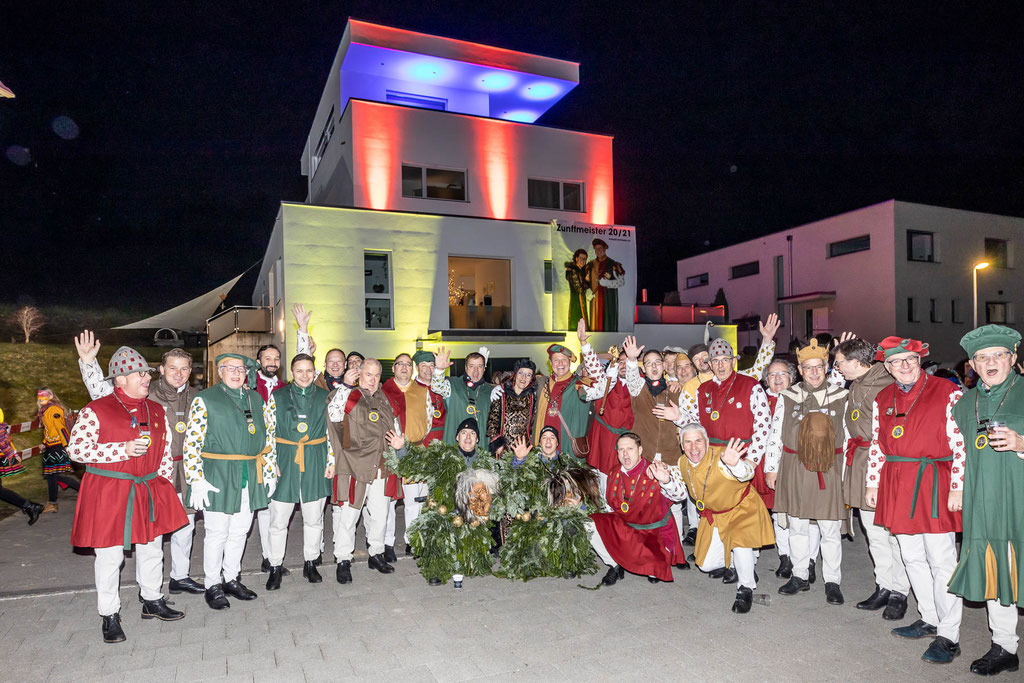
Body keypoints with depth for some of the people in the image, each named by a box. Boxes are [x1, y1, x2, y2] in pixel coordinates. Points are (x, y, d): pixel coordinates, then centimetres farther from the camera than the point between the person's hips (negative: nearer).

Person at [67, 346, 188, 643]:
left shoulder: (157, 411, 8)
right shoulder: (96, 410, -7)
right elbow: (76, 449, -11)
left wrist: (163, 484, 6)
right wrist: (123, 449, -19)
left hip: (150, 491, 5)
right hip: (108, 493, -5)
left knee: (151, 548, 15)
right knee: (110, 556, 3)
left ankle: (153, 601, 33)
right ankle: (109, 616, 19)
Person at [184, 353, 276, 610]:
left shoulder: (256, 399, 11)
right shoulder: (204, 400, -3)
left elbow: (268, 436, 14)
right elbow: (192, 442, -7)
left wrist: (269, 472, 10)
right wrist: (196, 480, -13)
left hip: (250, 479, 5)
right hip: (218, 478, -4)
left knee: (239, 531, 14)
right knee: (217, 533, 3)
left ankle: (231, 579, 29)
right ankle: (213, 585, 20)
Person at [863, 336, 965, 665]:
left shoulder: (946, 392, -5)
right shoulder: (882, 399, 10)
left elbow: (960, 443, -8)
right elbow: (877, 445, 14)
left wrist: (958, 487, -12)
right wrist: (872, 484, 11)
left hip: (934, 484, -5)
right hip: (896, 486, 6)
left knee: (941, 560, -3)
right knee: (912, 557, 14)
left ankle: (948, 636, 9)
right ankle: (929, 619, 30)